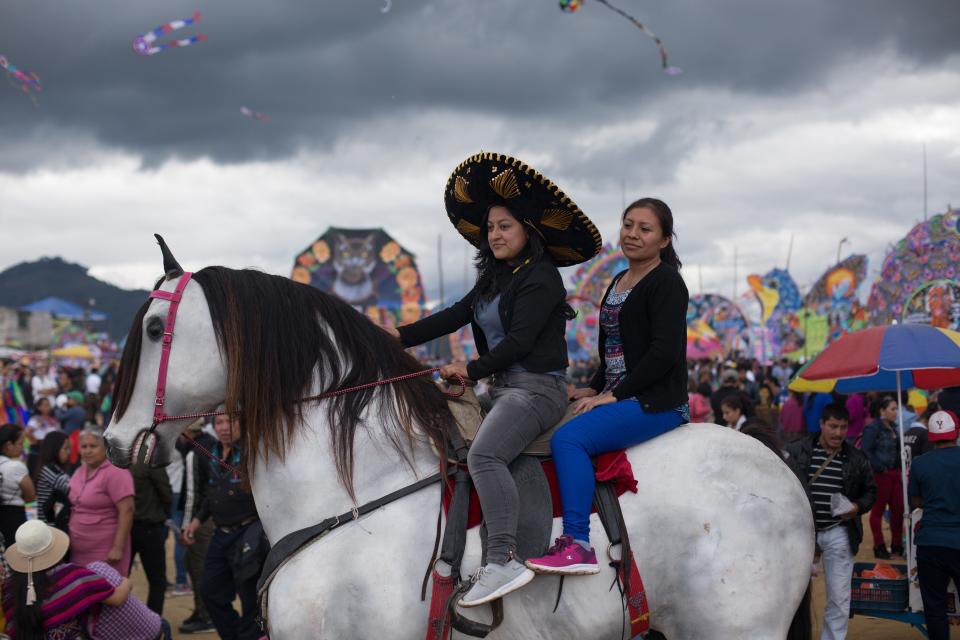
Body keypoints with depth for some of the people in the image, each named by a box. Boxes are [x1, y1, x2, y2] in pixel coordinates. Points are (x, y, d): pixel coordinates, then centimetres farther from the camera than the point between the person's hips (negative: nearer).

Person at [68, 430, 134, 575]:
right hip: (78, 552, 8)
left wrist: (118, 548, -22)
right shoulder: (79, 471, 12)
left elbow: (126, 511, -18)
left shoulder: (115, 472, -13)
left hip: (105, 553, -8)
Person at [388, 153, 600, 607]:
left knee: (483, 454, -31)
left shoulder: (540, 279, -9)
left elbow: (519, 340, -17)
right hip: (504, 388, 11)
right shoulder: (495, 280, 19)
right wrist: (400, 337, 4)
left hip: (537, 387, -11)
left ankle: (503, 563, -37)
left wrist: (473, 370, -19)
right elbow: (454, 316, 13)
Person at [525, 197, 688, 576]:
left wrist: (612, 395, -17)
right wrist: (595, 389, 10)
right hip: (617, 398, 10)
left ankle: (578, 546, -32)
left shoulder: (666, 282, -9)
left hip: (658, 403, -10)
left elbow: (664, 352, -18)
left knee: (568, 437, -28)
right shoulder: (619, 283, 19)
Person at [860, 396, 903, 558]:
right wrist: (880, 468, -16)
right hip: (880, 474, -8)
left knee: (898, 508, 9)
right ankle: (879, 546, 10)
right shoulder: (873, 428, -12)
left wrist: (900, 467, 9)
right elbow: (866, 451, -17)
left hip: (894, 473, 8)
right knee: (878, 509, 2)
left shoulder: (892, 428, 13)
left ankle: (896, 545, 21)